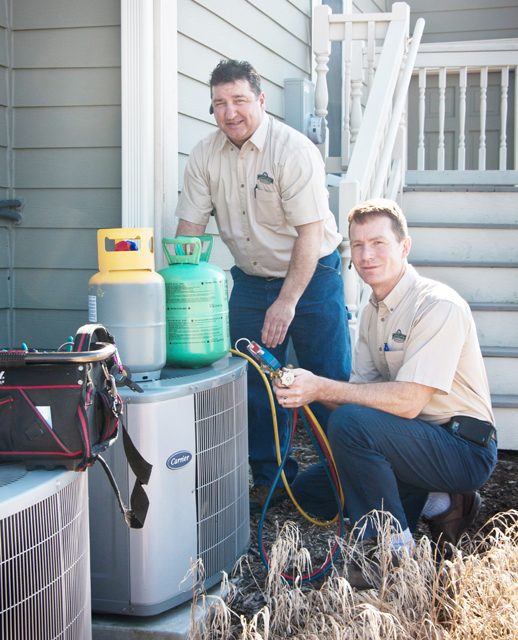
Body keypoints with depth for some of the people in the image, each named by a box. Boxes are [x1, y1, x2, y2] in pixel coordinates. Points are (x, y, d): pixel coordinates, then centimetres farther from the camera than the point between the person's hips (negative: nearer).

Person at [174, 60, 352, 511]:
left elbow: (310, 233, -21)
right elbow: (189, 228, 0)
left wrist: (287, 301, -25)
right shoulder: (205, 156, -3)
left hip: (311, 276, -4)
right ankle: (269, 478, 20)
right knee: (256, 382, 6)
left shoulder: (294, 150, -18)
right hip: (251, 279, 5)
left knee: (329, 385, -3)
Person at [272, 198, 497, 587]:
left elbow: (408, 401, -28)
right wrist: (305, 389, -14)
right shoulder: (374, 312, 10)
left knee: (350, 421, -30)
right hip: (423, 443, 9)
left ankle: (396, 554, -15)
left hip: (465, 451, -9)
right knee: (310, 490, 8)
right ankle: (438, 503, 9)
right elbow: (363, 392, 5)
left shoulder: (439, 306, -19)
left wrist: (322, 388, -30)